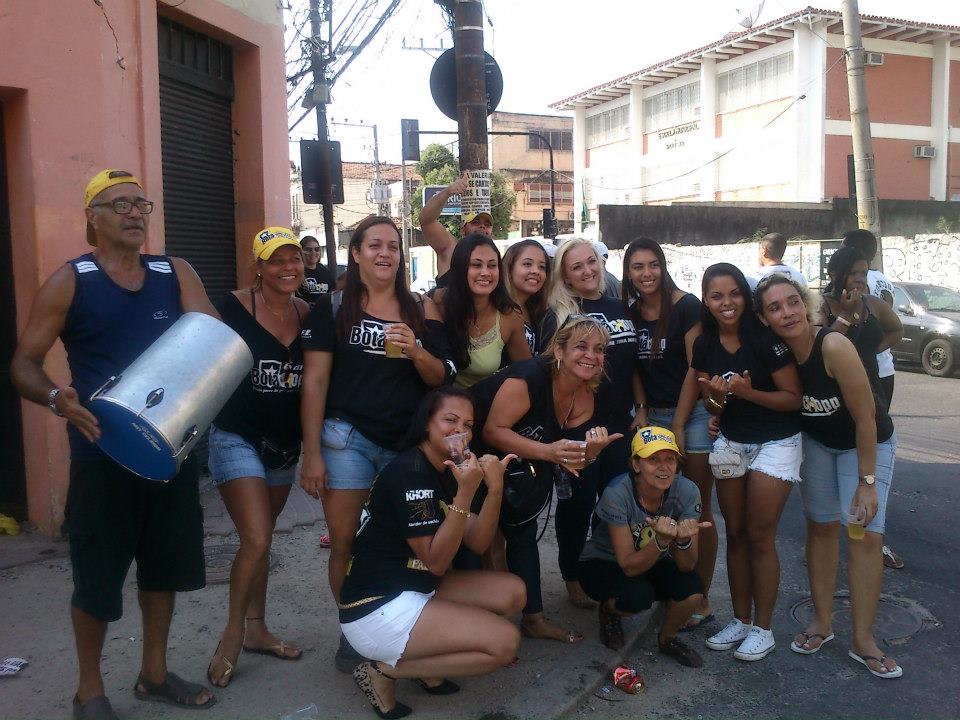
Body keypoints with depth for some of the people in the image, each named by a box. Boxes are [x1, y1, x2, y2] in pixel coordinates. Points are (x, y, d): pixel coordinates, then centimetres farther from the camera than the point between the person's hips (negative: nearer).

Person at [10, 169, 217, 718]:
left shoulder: (176, 274, 5)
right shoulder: (70, 281, -4)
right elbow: (24, 364, -4)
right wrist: (57, 398, -25)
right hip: (103, 453, -4)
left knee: (166, 563, 15)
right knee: (98, 574, 6)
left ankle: (154, 673, 35)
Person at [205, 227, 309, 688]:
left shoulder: (308, 314, 2)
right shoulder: (234, 307, -13)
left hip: (285, 442, 5)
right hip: (238, 438, -5)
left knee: (261, 539, 17)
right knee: (256, 541, -12)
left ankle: (255, 630, 31)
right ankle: (232, 634, 11)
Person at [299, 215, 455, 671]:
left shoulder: (421, 310, 10)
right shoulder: (333, 308, 3)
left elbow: (440, 379, 9)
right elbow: (314, 381, -1)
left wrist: (416, 350, -12)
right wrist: (312, 454, -7)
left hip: (407, 442, 2)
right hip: (347, 438, -1)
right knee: (345, 543, -1)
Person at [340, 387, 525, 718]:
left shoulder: (451, 470, 10)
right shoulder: (410, 471, -19)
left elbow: (476, 543, 1)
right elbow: (437, 561, -19)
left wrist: (494, 489, -14)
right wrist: (465, 493, -27)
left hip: (417, 589, 9)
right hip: (376, 608, -9)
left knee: (512, 592, 2)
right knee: (505, 641, -14)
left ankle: (428, 664, 6)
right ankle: (384, 670, -5)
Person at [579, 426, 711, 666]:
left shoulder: (686, 491, -21)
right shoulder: (617, 493, -30)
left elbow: (687, 565, -21)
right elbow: (630, 566, -28)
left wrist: (683, 540, -43)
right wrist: (662, 540, -45)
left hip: (654, 563, 3)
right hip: (603, 564, -3)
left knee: (692, 590, -26)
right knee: (638, 596, -34)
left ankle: (666, 639, 6)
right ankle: (608, 610, 3)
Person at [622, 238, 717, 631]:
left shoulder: (687, 306, -10)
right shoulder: (630, 313, 7)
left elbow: (695, 369, -12)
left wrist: (679, 425, -12)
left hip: (693, 413, -5)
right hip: (655, 415, 5)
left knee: (697, 510, 1)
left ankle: (701, 601, 10)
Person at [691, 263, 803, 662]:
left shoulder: (766, 339, -17)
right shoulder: (704, 346, -1)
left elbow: (794, 398, -16)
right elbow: (712, 405, 7)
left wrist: (747, 391, -27)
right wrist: (716, 395, -16)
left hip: (775, 444, -5)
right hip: (731, 443, 5)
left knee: (759, 537, -1)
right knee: (735, 535, 11)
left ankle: (763, 629, 14)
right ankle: (740, 619, 25)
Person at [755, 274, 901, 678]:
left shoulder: (834, 346, -33)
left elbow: (865, 418, -26)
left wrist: (867, 481, -22)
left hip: (867, 442, -4)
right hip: (815, 440, 4)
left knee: (865, 533, -9)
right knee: (821, 524, 7)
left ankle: (863, 641, 3)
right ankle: (822, 621, 21)